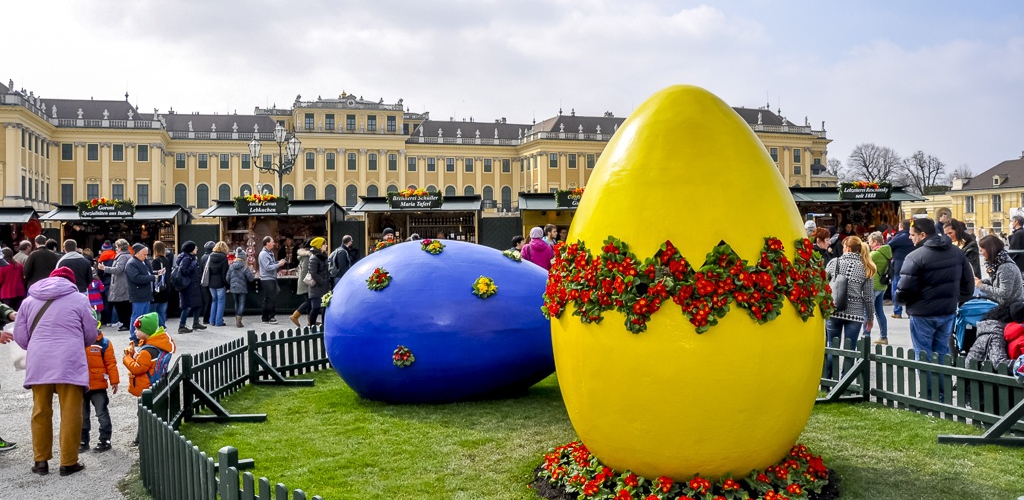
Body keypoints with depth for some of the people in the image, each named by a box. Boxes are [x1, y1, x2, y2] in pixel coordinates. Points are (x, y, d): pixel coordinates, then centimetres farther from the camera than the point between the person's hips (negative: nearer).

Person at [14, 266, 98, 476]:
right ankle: (68, 462, 6)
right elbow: (91, 334, 8)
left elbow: (20, 337, 13)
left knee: (41, 412, 14)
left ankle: (41, 460, 19)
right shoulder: (79, 299, 4)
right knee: (70, 413, 3)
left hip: (38, 364, 3)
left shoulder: (29, 301, 12)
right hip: (70, 363, -3)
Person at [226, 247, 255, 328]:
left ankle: (236, 319, 23)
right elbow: (251, 278, -12)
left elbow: (228, 278, 4)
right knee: (241, 303, 0)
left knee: (236, 302, 18)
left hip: (233, 288, 5)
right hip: (242, 288, -4)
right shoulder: (245, 267, -11)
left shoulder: (231, 266, 2)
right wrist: (253, 275, 10)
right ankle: (239, 321, -9)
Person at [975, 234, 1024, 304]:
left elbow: (1004, 293, -26)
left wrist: (982, 286, -20)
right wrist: (981, 281, 0)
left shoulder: (1006, 267, -24)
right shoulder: (997, 262, 2)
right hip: (1000, 301, 8)